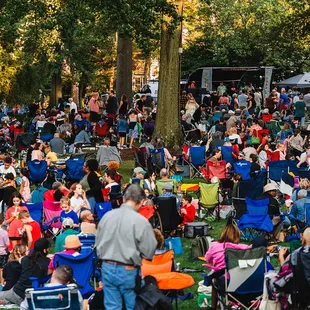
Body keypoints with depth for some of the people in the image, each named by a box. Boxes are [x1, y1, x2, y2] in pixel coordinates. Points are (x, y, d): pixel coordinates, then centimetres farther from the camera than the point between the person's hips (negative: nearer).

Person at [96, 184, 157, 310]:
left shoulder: (107, 216, -1)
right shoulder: (141, 221, -16)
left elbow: (98, 243, 9)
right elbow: (149, 252, -11)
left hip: (107, 268, 4)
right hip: (128, 271, -4)